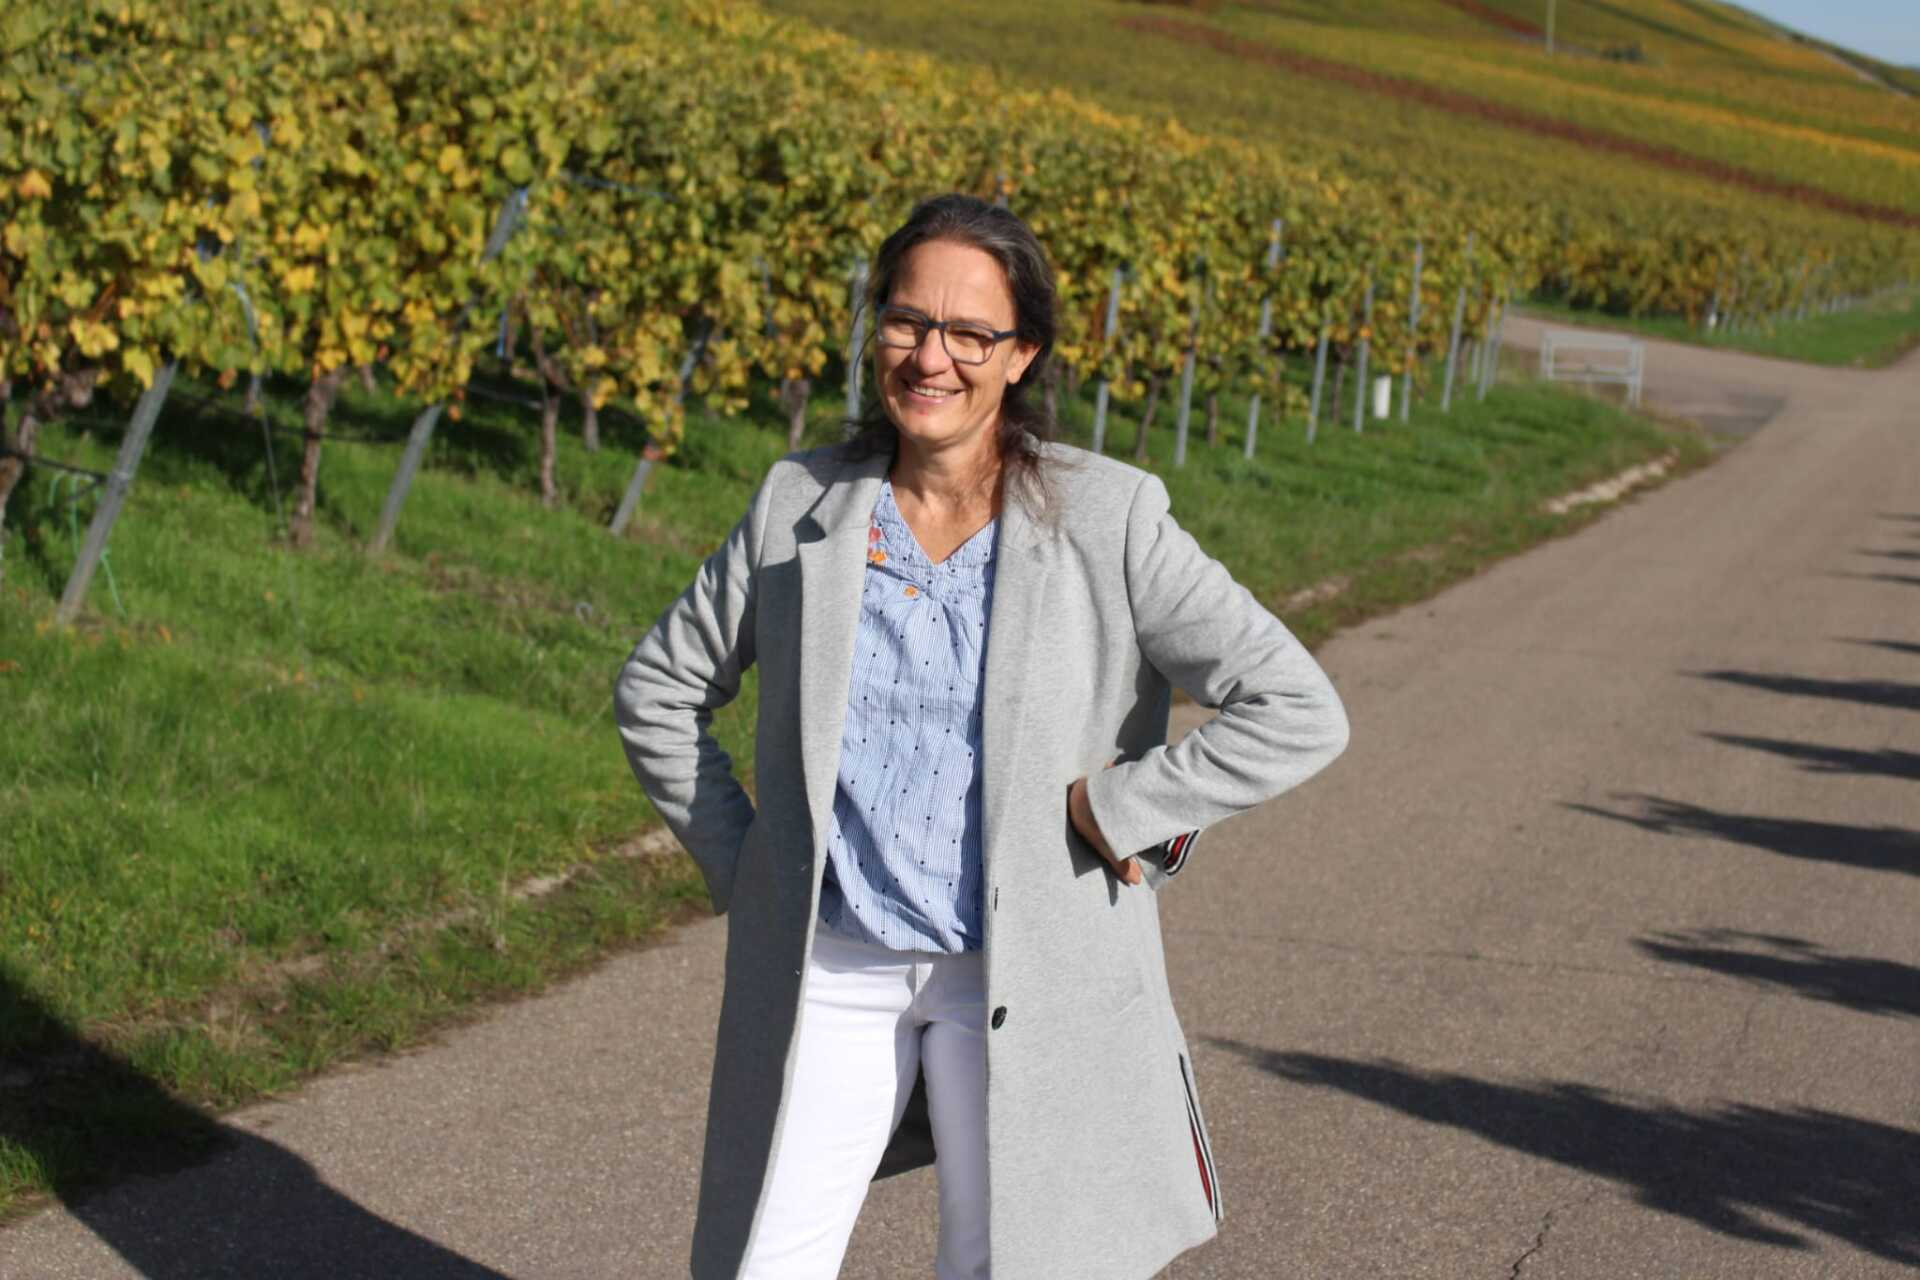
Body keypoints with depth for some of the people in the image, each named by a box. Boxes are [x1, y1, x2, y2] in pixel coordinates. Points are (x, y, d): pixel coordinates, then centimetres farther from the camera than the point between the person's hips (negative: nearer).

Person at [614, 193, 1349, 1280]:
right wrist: (735, 863, 6)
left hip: (1021, 982, -2)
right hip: (829, 972, 3)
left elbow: (1299, 713, -12)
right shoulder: (801, 507, 0)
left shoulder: (1107, 520, -9)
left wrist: (1114, 812, -13)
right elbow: (659, 690, 13)